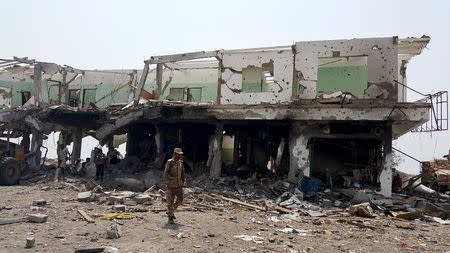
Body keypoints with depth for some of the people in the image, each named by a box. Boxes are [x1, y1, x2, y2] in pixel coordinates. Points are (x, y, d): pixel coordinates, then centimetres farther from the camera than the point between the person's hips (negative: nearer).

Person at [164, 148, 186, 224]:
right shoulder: (169, 162, -9)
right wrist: (167, 182, -20)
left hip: (179, 185, 6)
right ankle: (170, 217, 11)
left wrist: (184, 180, 8)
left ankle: (170, 211, 29)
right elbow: (166, 173, -12)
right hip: (171, 185, -6)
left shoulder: (180, 162, 9)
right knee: (170, 201, 0)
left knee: (180, 199, 8)